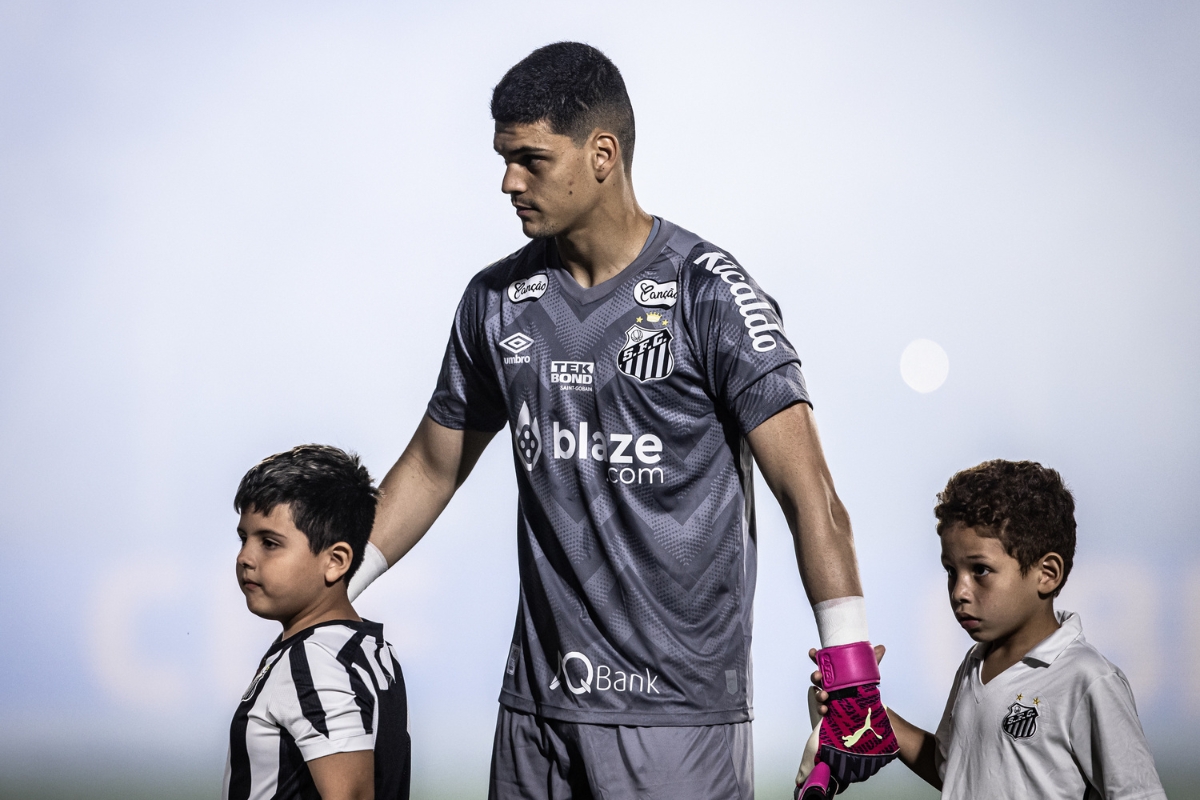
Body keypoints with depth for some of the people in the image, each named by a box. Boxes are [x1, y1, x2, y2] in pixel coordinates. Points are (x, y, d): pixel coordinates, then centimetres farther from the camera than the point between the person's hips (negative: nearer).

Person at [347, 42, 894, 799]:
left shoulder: (708, 292, -8)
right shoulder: (498, 301, 8)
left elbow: (809, 494, -13)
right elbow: (433, 468, 21)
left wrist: (854, 683, -20)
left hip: (678, 710, -5)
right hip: (537, 706, 5)